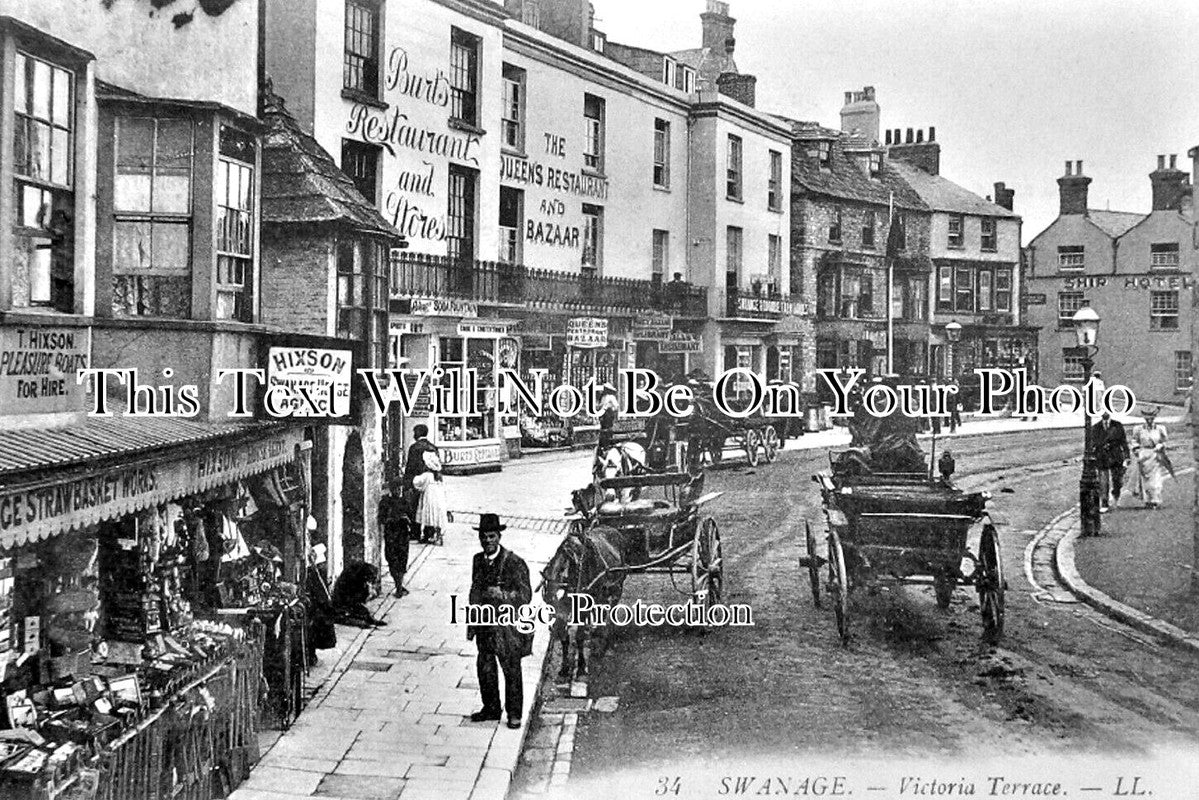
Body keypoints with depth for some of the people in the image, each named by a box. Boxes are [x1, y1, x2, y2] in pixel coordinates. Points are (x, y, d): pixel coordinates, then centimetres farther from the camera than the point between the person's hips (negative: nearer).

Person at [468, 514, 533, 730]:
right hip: (485, 624, 6)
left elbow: (525, 595, -14)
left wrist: (503, 595, -28)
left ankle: (514, 714, 15)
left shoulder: (514, 563, -13)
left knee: (511, 670, 4)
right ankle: (491, 708, 28)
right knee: (484, 666, 11)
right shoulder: (478, 560, 7)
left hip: (508, 624, -6)